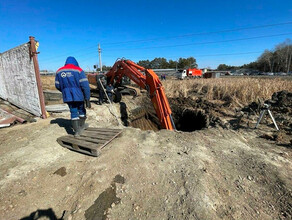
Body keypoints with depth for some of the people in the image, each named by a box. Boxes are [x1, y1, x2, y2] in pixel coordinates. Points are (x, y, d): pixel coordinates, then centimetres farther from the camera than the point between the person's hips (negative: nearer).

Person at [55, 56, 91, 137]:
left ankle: (77, 130, 11)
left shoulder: (59, 71, 9)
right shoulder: (78, 70, -5)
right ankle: (82, 125, 34)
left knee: (73, 112, 10)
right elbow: (85, 86, -12)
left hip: (67, 96, 4)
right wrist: (87, 98, -11)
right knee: (81, 110, 17)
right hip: (78, 95, -3)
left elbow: (57, 86, 14)